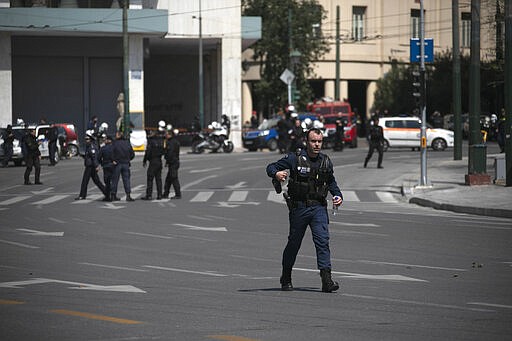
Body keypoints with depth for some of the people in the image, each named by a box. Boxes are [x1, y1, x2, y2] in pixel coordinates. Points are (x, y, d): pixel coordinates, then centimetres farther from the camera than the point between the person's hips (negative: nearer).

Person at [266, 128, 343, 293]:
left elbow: (331, 182, 24)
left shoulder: (325, 161, 7)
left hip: (319, 207, 2)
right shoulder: (295, 158, -6)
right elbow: (271, 167, -3)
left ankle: (326, 279, -17)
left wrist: (338, 195, 7)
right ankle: (286, 278, 26)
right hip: (299, 207, -2)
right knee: (294, 242, 8)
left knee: (323, 240, -12)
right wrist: (276, 174, -26)